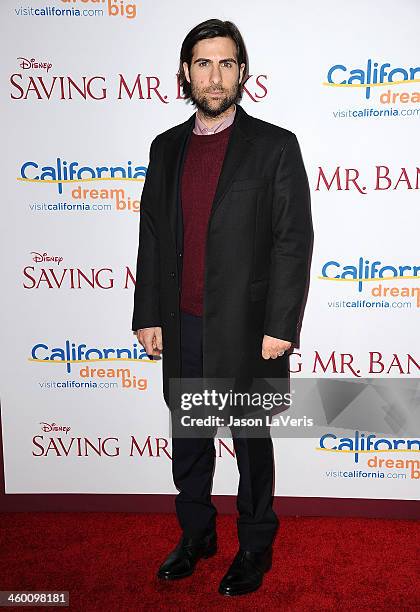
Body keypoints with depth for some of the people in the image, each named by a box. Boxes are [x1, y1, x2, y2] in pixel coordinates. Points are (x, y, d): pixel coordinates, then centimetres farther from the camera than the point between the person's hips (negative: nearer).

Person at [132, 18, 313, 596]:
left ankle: (255, 547, 33)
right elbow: (152, 236, 9)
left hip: (246, 327, -4)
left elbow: (294, 241, -9)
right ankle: (196, 535, 39)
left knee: (251, 442, 12)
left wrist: (280, 327, -14)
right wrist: (148, 316, 5)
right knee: (188, 441, 17)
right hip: (182, 327, 4)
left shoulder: (275, 146, -5)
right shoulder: (167, 147, 9)